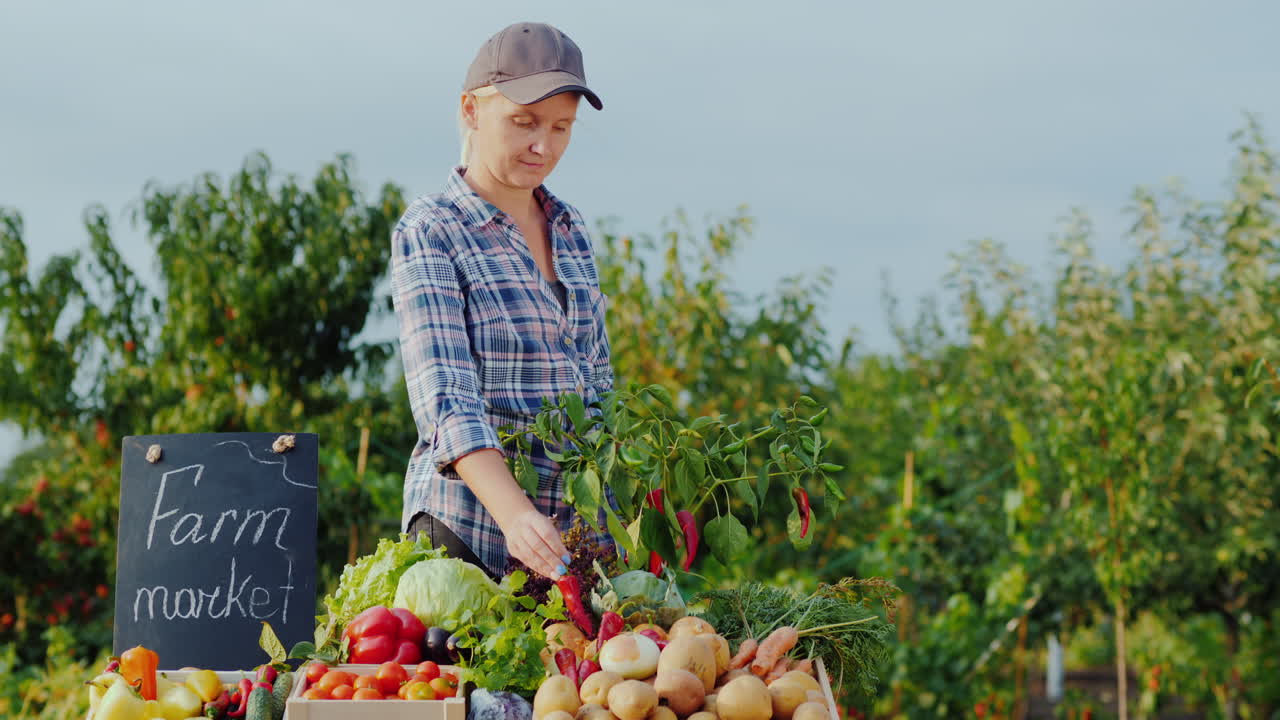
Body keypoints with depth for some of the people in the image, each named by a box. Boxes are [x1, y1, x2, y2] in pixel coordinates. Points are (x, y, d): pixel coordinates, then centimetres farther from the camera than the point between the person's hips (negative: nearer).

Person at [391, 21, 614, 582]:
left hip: (579, 533, 6)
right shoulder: (430, 231, -7)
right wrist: (512, 511, -33)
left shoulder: (570, 231, 13)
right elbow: (443, 394, -19)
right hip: (470, 530, -5)